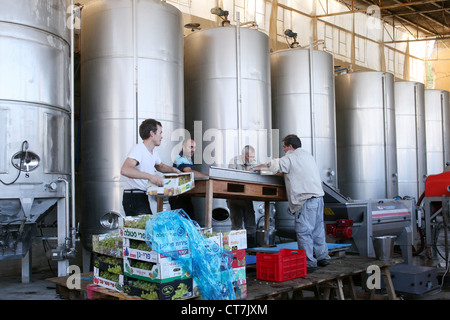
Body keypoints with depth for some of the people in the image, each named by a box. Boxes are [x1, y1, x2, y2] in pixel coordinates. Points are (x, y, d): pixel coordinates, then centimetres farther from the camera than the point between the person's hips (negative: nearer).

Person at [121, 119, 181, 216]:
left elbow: (159, 166, 32)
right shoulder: (138, 149, -18)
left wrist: (173, 169, 11)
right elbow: (125, 170, -35)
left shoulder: (154, 151, 11)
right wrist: (150, 176, -41)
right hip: (133, 197, -9)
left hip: (144, 197, 9)